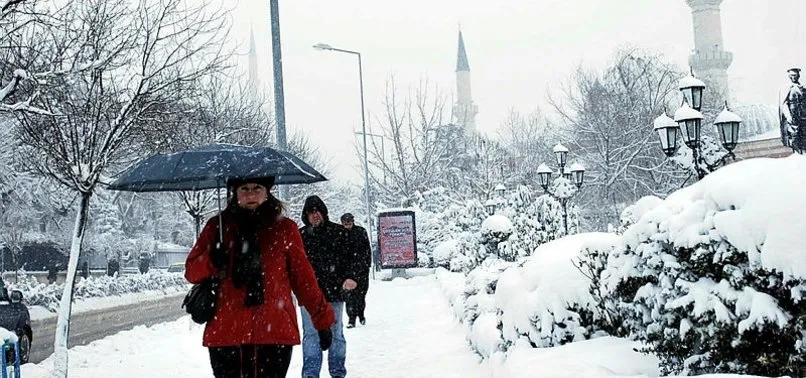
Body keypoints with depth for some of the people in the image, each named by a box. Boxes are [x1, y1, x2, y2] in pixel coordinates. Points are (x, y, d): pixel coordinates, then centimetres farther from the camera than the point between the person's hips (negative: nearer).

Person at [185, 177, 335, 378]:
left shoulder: (284, 228, 7)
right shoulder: (217, 226, 9)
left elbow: (303, 277, 10)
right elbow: (191, 272, 11)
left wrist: (323, 320, 7)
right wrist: (212, 261, -11)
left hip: (275, 332, -1)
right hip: (225, 332, 1)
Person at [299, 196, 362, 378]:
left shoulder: (338, 232, 2)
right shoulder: (300, 235, 6)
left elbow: (350, 257, 1)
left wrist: (351, 277, -13)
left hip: (334, 290, -1)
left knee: (336, 333, 8)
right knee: (310, 334, -1)